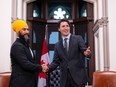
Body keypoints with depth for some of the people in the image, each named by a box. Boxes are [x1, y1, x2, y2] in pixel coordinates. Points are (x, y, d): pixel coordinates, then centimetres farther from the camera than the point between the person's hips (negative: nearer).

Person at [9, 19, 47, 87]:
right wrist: (40, 68, -11)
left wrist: (39, 67, -2)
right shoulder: (17, 46, -14)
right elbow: (25, 64, -23)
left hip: (29, 81, 9)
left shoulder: (26, 45, 16)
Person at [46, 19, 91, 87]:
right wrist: (48, 68, -9)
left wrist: (87, 53, -31)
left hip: (78, 76, -3)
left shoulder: (78, 38, 3)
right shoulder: (57, 45, 12)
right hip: (64, 78, 3)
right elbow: (56, 61, 9)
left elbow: (84, 51, -8)